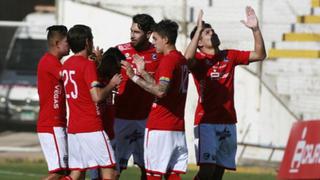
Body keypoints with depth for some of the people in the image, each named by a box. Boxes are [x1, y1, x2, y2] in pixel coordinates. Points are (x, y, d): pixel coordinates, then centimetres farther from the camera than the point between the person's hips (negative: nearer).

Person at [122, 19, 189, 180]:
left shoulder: (168, 60, -12)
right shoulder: (181, 60, 16)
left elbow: (160, 91, -24)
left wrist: (134, 77, -19)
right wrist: (143, 72, 20)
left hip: (160, 127, -8)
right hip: (177, 127, 8)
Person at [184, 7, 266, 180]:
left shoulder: (229, 56, 13)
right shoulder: (198, 60, -3)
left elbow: (259, 55, 12)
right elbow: (188, 58, -27)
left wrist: (255, 29, 0)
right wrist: (198, 29, -25)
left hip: (228, 122, 5)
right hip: (206, 122, -5)